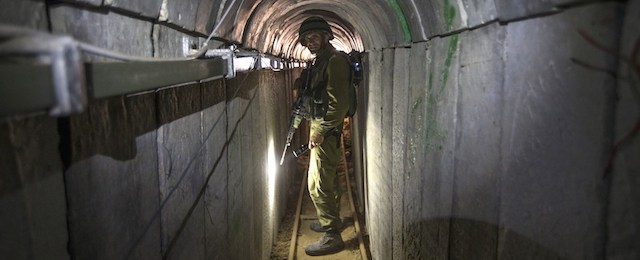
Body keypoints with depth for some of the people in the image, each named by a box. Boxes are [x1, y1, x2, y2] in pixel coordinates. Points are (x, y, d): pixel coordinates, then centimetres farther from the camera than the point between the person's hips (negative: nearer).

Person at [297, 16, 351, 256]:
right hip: (320, 127, 10)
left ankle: (332, 236, 1)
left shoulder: (335, 61, -17)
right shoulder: (320, 61, 13)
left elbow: (339, 104, -23)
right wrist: (315, 127, 9)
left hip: (326, 130, -10)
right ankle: (331, 219, 37)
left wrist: (319, 132, -19)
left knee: (318, 184, -8)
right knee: (329, 178, 21)